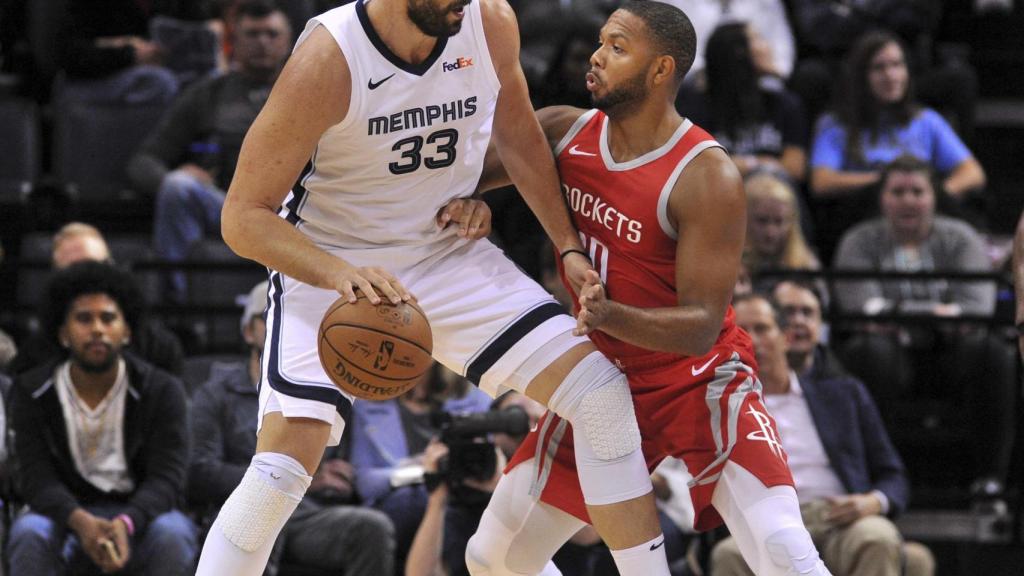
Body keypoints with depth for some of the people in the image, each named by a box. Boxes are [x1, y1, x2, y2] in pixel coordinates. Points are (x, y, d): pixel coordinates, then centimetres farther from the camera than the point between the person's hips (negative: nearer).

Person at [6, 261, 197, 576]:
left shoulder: (162, 390, -4)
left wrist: (125, 523, -36)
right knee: (29, 533, -33)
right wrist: (81, 522, -34)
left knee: (172, 535, -34)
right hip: (65, 512, 0)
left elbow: (167, 476, -13)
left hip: (140, 514, 0)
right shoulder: (32, 393, -1)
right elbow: (37, 478, -11)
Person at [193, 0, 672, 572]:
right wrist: (339, 274, -40)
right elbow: (243, 216, -24)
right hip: (328, 269, -4)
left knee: (602, 393, -9)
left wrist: (569, 245, 9)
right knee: (280, 473, -20)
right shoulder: (328, 60, -26)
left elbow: (517, 136, 11)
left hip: (450, 255, 5)